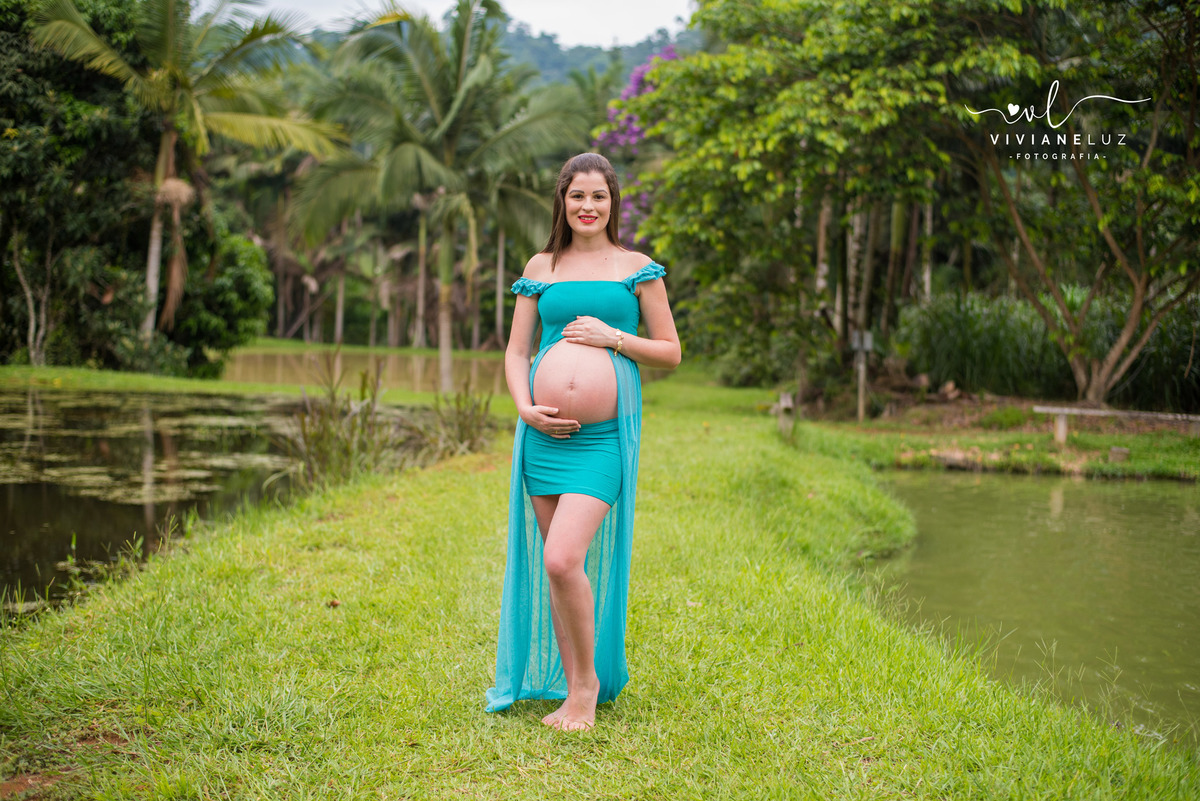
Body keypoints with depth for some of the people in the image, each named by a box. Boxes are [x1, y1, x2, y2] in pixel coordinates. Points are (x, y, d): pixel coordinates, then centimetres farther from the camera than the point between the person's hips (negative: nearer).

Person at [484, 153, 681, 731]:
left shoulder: (638, 269, 6)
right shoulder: (540, 269, 13)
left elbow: (670, 353, 7)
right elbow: (516, 351, 12)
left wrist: (613, 338, -9)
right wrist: (525, 407, -5)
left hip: (604, 435, -4)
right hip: (544, 432, 4)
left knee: (563, 559, -17)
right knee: (552, 567, 6)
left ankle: (590, 681, 4)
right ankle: (571, 689, 20)